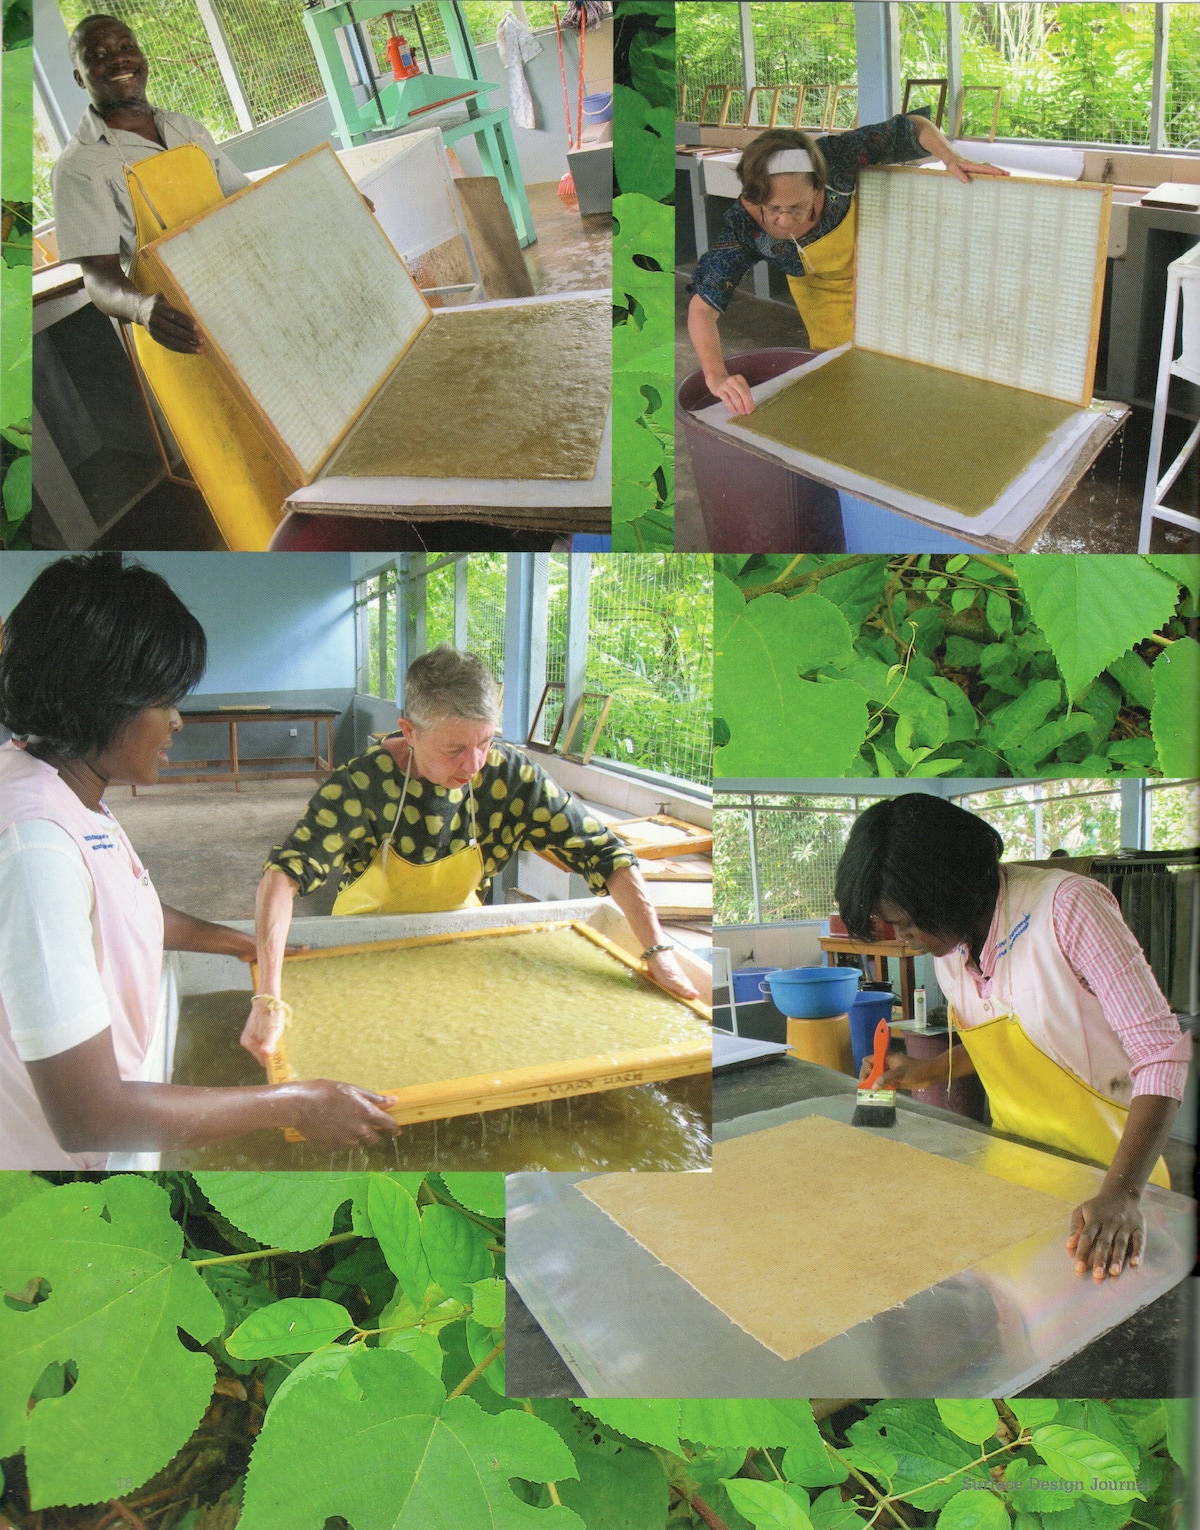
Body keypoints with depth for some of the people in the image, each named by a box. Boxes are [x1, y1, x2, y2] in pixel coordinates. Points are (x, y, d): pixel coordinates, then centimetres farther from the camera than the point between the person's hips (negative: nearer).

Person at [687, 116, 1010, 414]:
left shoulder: (835, 157, -39)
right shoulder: (744, 224, -38)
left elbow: (912, 128, -25)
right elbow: (703, 306, -41)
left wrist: (951, 158, -44)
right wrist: (716, 376, -57)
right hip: (820, 290, -1)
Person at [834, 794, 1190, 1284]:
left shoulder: (1067, 907, -25)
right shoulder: (947, 946, -3)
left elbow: (1160, 1053, -28)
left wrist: (1122, 1193, -36)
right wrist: (927, 1072, 4)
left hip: (1104, 1169, -6)